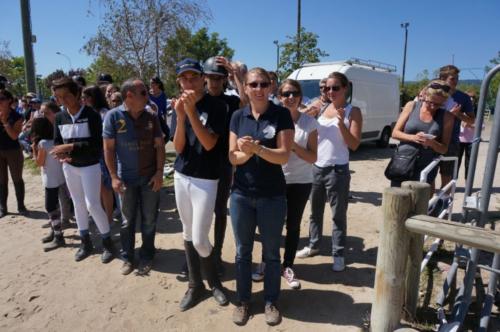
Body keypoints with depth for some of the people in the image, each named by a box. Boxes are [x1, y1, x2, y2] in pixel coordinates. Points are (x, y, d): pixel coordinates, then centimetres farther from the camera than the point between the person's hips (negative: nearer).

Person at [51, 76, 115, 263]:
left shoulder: (91, 115, -14)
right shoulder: (60, 117, 2)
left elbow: (97, 144, -20)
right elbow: (57, 142, 8)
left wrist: (70, 146, -26)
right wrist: (61, 154, -14)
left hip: (90, 166, -5)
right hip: (69, 167, 6)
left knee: (92, 205, -7)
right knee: (78, 204, 13)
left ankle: (107, 242, 11)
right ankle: (86, 242, 27)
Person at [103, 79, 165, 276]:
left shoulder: (151, 117, 1)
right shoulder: (113, 116, -6)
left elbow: (159, 145, 2)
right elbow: (108, 148, -4)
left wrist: (159, 172, -6)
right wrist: (114, 176, -8)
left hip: (150, 177, 2)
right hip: (126, 178, -1)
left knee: (149, 220, 9)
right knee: (128, 220, 12)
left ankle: (146, 257, 25)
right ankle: (127, 257, 27)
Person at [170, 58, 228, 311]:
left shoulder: (216, 106, -10)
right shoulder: (178, 107, 5)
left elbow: (209, 144, -19)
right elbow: (178, 147, -3)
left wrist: (192, 111, -24)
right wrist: (180, 116, -17)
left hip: (205, 180, -5)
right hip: (181, 177, 5)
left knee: (200, 240, -4)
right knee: (188, 234, 13)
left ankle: (214, 282, 23)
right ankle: (195, 284, 29)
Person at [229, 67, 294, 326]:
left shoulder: (282, 115, -6)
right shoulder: (238, 116, 3)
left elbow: (284, 156, -13)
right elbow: (233, 158, -1)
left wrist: (257, 148, -28)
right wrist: (245, 152, -22)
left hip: (272, 196, -2)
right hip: (241, 194, 3)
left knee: (271, 253, 12)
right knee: (242, 251, 14)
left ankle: (271, 302, 32)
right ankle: (243, 301, 33)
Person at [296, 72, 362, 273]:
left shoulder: (352, 112, -4)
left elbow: (354, 145, -10)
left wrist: (341, 123, -21)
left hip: (338, 170, -4)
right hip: (316, 167, 5)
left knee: (338, 215, 2)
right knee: (315, 211, 16)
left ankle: (338, 254, 15)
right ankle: (313, 245, 32)